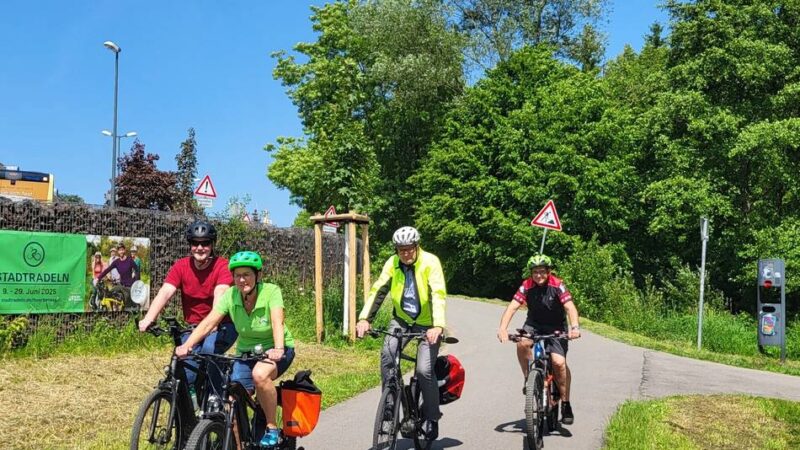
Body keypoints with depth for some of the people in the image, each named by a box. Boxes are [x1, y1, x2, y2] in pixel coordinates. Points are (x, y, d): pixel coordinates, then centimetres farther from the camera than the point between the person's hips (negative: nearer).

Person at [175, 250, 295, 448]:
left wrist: (278, 349, -52)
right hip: (246, 351, 4)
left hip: (275, 351, -4)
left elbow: (277, 322, -34)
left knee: (260, 375, -35)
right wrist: (187, 345, -35)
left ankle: (272, 427, -15)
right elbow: (208, 322, -20)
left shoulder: (271, 292, -20)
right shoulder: (230, 295, -12)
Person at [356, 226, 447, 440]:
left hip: (426, 323, -3)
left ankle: (431, 417, 7)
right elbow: (378, 291, -14)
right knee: (387, 353, -24)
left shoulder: (430, 262, -18)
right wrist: (364, 318, -28)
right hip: (401, 319, 3)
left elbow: (438, 295, -27)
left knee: (424, 370, -15)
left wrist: (438, 326, -41)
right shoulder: (392, 263, -7)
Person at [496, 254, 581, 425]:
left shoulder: (557, 285, -18)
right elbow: (512, 307, -23)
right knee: (522, 343, -31)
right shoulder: (527, 286, -14)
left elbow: (570, 307, -28)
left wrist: (574, 327, -46)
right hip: (534, 324, 2)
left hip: (555, 327, -2)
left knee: (559, 362, -19)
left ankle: (566, 404, -2)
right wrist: (503, 328, -39)